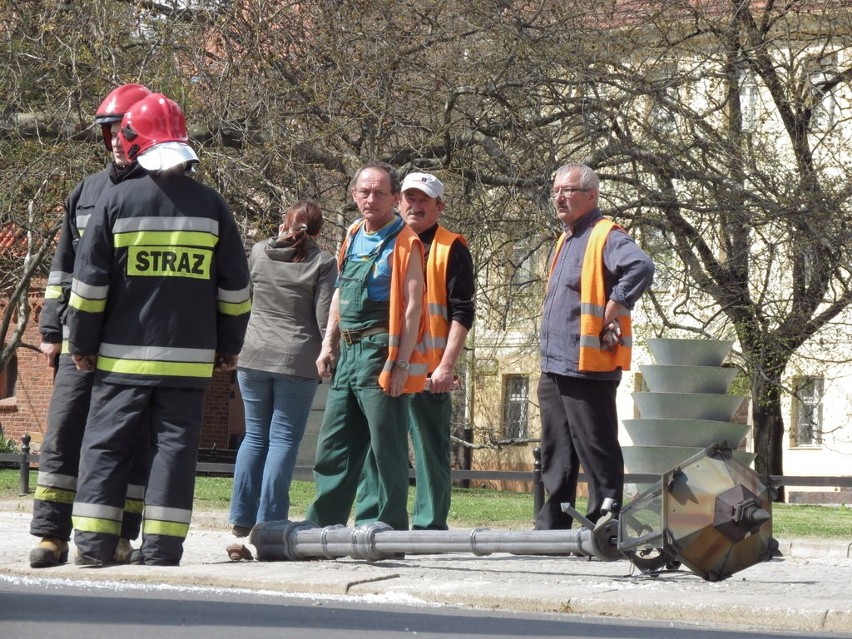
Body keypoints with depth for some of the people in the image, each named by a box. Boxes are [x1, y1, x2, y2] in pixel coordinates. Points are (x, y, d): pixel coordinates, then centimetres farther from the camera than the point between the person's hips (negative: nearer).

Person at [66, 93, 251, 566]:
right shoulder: (210, 205, 3)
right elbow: (234, 285, 8)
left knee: (105, 444, 4)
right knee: (174, 446, 3)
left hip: (123, 355, -1)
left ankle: (93, 544, 0)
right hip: (190, 357, 1)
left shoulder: (117, 201, -4)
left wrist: (82, 343, 7)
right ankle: (161, 546, -2)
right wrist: (229, 346, 17)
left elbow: (90, 280, -3)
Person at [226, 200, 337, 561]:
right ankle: (268, 526, -5)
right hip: (298, 361, -3)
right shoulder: (321, 264, -5)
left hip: (253, 356, 3)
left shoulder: (259, 253, 5)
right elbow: (325, 319, -8)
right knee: (283, 440, 1)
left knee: (255, 436, 12)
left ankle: (241, 524, 7)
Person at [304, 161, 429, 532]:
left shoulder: (404, 243, -7)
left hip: (381, 353, -8)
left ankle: (392, 527, 1)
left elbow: (413, 305, -13)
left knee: (387, 447, -4)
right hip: (347, 352, 8)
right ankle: (322, 523, 14)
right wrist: (328, 344, 16)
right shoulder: (352, 238, 15)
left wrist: (402, 363, -18)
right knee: (333, 446, 9)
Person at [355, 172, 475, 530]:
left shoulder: (451, 249, 3)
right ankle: (369, 521, 9)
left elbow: (462, 313, -4)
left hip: (429, 370, -4)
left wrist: (447, 365, -13)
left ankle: (430, 524, 3)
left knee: (431, 449, -1)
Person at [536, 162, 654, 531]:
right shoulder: (566, 241, 20)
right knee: (555, 456, 13)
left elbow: (641, 266, -29)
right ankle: (551, 526, 18)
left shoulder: (606, 237, -10)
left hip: (587, 367, -10)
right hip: (554, 368, 10)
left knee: (597, 452, -5)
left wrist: (613, 310, -23)